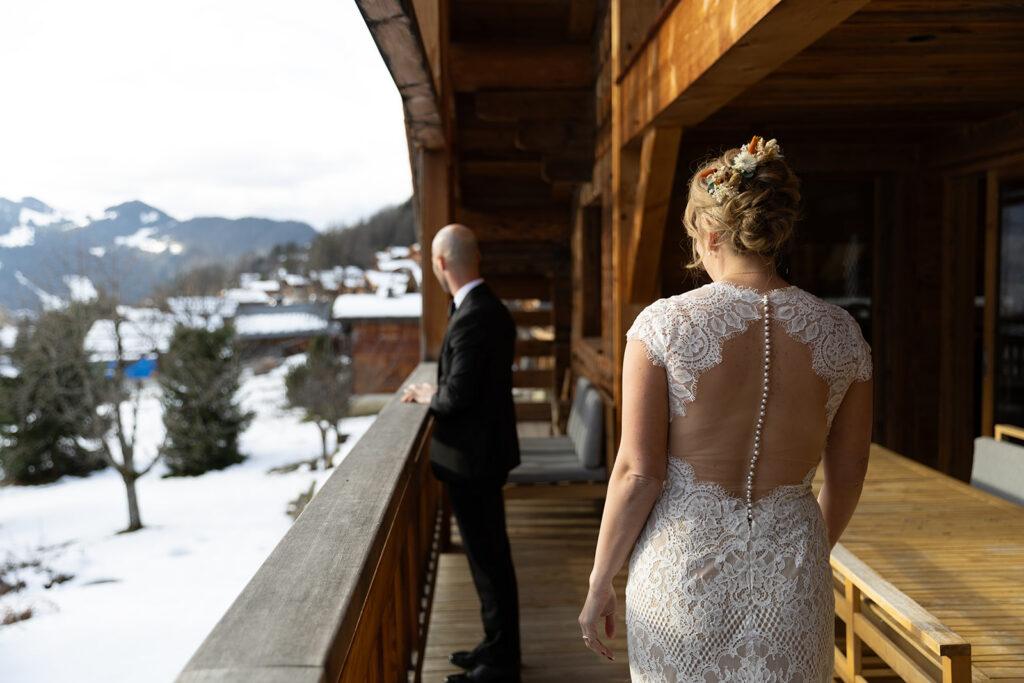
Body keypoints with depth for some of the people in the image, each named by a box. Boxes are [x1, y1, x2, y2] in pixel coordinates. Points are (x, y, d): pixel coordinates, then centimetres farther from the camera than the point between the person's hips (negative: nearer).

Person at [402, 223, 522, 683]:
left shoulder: (472, 318, -24)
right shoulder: (489, 308, 7)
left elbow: (458, 395, -24)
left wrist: (428, 397, -5)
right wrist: (437, 393, 4)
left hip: (473, 458, -10)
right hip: (483, 452, 10)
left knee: (488, 558, 4)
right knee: (489, 554, 20)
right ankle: (499, 645, 35)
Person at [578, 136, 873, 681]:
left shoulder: (664, 323, -13)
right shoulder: (840, 334, -3)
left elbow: (638, 473, -13)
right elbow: (846, 477, 6)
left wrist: (599, 583, 0)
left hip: (683, 560, -2)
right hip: (791, 569, 3)